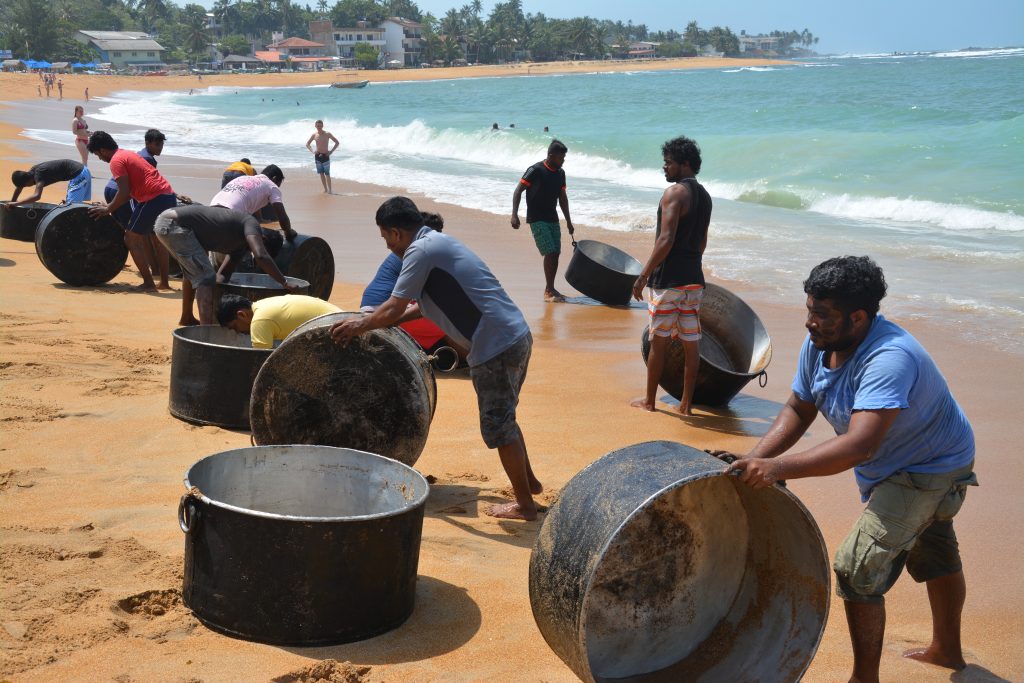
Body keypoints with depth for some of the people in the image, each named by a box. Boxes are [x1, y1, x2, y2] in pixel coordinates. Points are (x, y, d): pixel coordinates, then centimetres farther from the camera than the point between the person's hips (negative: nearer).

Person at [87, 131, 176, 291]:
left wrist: (108, 209, -2)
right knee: (157, 239, 23)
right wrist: (110, 205, 25)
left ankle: (148, 283, -2)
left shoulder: (116, 161, -6)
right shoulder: (127, 154, 24)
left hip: (154, 199, -9)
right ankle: (164, 282, 27)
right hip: (169, 196, 9)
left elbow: (124, 192, -14)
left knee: (131, 239, 1)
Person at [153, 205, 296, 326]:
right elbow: (261, 256, -24)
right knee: (205, 277, -10)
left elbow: (221, 276, 21)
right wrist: (284, 283, -21)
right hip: (174, 224, -10)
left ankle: (186, 317, 44)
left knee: (192, 271, 29)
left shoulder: (240, 246, 19)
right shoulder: (250, 222, -8)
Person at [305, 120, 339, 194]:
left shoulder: (327, 134, -7)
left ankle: (329, 189, 2)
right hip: (317, 156, 4)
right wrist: (312, 150, 0)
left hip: (325, 156, -3)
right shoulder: (314, 135, 3)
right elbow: (307, 144, 16)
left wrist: (331, 151, -9)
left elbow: (337, 142, -2)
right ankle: (325, 189, 14)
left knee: (327, 174, -4)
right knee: (321, 173, 6)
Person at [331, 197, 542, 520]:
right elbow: (424, 304, 29)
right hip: (517, 335, 10)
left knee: (499, 426, 2)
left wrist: (360, 325, 6)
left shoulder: (420, 251, -11)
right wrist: (373, 321, 31)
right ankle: (529, 481, 37)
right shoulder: (438, 242, 19)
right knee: (503, 418, 24)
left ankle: (524, 504, 11)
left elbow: (394, 310, -11)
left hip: (496, 345, -10)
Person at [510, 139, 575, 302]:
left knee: (556, 253, 5)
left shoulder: (560, 173, 7)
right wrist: (514, 215, -23)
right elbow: (518, 191, -13)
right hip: (537, 219, -7)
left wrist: (568, 220, 16)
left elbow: (562, 197, 17)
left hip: (552, 218, 7)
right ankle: (548, 291, -8)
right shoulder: (536, 170, -13)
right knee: (550, 252, -14)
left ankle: (550, 289, 16)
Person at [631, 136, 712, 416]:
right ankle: (686, 403, 13)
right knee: (691, 341, 7)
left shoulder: (675, 192, -13)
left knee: (659, 340, 3)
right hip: (694, 277, 8)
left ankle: (649, 400, 13)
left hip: (668, 279, -8)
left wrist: (643, 276, -17)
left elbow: (666, 240, -20)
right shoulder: (704, 196, 14)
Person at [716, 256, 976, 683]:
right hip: (885, 470, 9)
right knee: (933, 556, 28)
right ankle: (947, 649, 51)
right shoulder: (818, 345, -15)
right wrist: (753, 460, -20)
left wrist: (778, 467, -59)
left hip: (932, 470, -9)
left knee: (857, 568, -17)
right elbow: (798, 411, -5)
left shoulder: (890, 358, -40)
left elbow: (859, 445, -50)